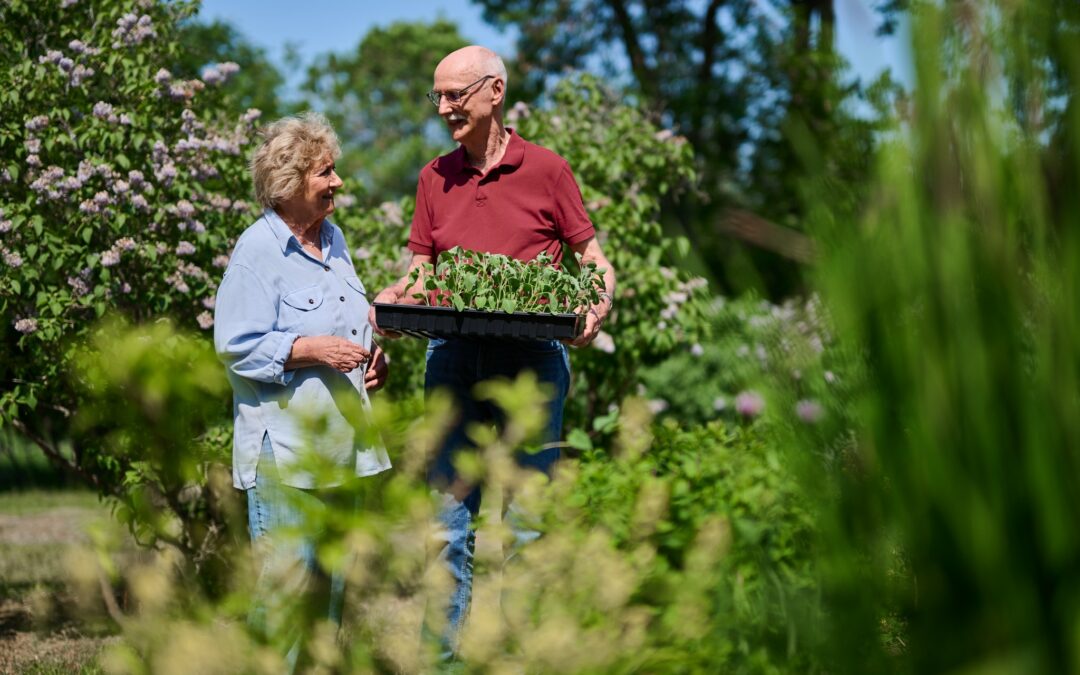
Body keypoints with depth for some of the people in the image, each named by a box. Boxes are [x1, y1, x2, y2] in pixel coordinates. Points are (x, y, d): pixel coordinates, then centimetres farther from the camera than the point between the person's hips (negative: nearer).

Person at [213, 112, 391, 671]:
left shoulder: (332, 238, 15)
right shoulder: (258, 249, -10)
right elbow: (237, 345, -15)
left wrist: (372, 353, 10)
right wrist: (313, 350, -20)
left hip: (339, 439, 8)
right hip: (285, 442, -8)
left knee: (333, 572, 13)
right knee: (287, 576, -9)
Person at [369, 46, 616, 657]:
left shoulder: (547, 169, 2)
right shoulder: (435, 177, 12)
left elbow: (594, 258, 6)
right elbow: (420, 270, 14)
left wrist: (598, 309, -14)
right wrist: (391, 301, -8)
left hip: (532, 360, -3)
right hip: (453, 357, 3)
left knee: (524, 525, 2)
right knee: (449, 521, 4)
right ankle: (445, 652, 12)